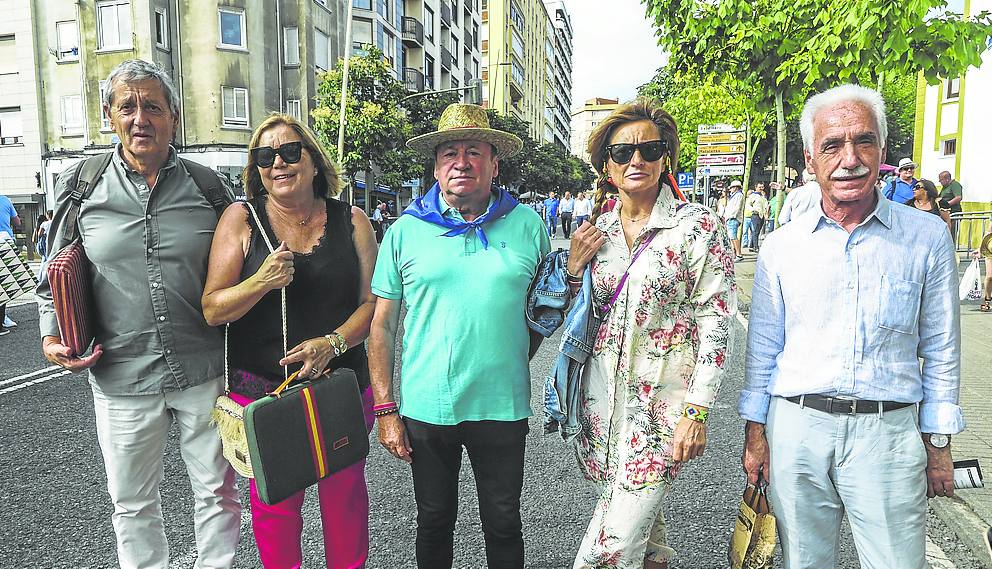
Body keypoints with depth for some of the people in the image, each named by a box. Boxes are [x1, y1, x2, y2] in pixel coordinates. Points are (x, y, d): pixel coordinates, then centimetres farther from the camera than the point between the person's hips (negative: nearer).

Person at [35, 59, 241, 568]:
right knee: (132, 504, 17)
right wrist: (52, 337, -2)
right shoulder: (79, 187, 2)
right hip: (121, 378, 1)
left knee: (217, 490, 13)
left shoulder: (209, 186, 1)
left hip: (205, 372, 0)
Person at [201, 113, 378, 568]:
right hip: (261, 389, -1)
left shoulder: (351, 221, 1)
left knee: (345, 495, 14)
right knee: (273, 503, 11)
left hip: (342, 387, 1)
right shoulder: (241, 219, -2)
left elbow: (372, 301, 0)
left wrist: (334, 342, -16)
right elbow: (212, 309, -5)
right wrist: (261, 282, -23)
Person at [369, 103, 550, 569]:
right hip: (425, 408, 0)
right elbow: (381, 327, 1)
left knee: (504, 526, 16)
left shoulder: (527, 225, -1)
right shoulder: (405, 231, -1)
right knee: (434, 523, 18)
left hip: (503, 407, 0)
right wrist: (386, 410, -2)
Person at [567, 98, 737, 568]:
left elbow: (715, 325, -10)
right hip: (603, 392, 5)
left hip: (663, 399, -5)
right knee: (636, 507, 21)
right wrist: (573, 268, -4)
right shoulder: (597, 228, 5)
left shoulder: (698, 226, -9)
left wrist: (696, 411, -14)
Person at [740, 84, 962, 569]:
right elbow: (762, 348, 7)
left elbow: (941, 350, 6)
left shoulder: (927, 237, 1)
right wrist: (755, 432, 5)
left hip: (889, 433, -1)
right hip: (796, 427, 1)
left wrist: (938, 446, 6)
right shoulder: (781, 246, 2)